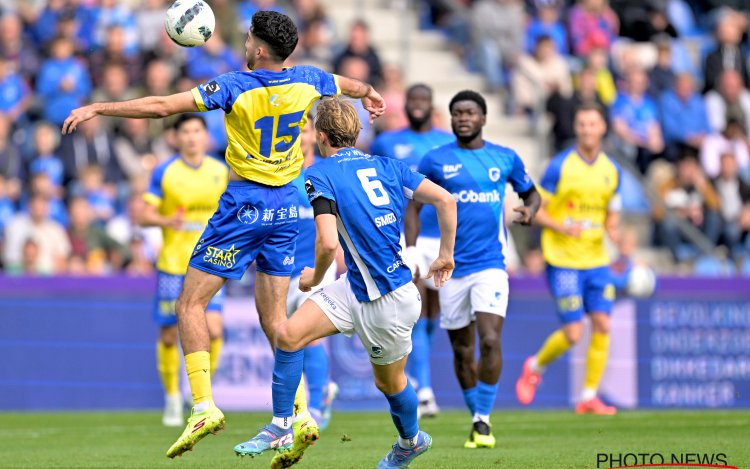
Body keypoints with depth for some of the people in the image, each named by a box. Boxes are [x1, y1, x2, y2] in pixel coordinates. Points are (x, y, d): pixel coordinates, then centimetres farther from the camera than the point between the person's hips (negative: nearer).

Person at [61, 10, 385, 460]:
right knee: (274, 316, 11)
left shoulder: (235, 86, -14)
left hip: (245, 205, -6)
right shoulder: (307, 81, 2)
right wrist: (370, 94, 51)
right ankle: (300, 414, 1)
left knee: (190, 303, 2)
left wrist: (97, 107, -8)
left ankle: (205, 406, -9)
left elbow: (162, 106, -17)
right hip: (287, 206, 6)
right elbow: (349, 84, 26)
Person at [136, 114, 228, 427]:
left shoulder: (221, 172, 5)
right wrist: (166, 221, -24)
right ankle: (172, 398, 22)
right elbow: (142, 215, -6)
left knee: (213, 330, -14)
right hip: (173, 263, -1)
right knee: (169, 334, 3)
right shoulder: (164, 173, -3)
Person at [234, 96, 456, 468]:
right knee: (289, 334, 4)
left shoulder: (320, 175, -12)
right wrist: (446, 255, 13)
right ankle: (280, 427, 5)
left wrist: (315, 277, -2)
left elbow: (328, 242, -24)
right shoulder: (386, 165, 9)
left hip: (389, 301, -7)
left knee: (389, 382, 13)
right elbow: (445, 201, 1)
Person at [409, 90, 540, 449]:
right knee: (462, 349, 7)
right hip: (452, 267, 1)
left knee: (490, 341, -16)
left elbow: (531, 193, 18)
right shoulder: (435, 161, 2)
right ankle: (476, 418, 22)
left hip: (491, 264, -1)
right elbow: (414, 206, 7)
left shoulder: (506, 158, 5)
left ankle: (483, 419, -6)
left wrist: (529, 210, -5)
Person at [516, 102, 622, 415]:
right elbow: (535, 211, -5)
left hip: (596, 260, 5)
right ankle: (535, 367, 21)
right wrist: (561, 227, -22)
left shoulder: (612, 171, 8)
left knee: (602, 325, -6)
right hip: (563, 260, -5)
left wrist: (614, 232, -6)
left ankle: (589, 397, 4)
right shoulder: (560, 166, -7)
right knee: (573, 333, -8)